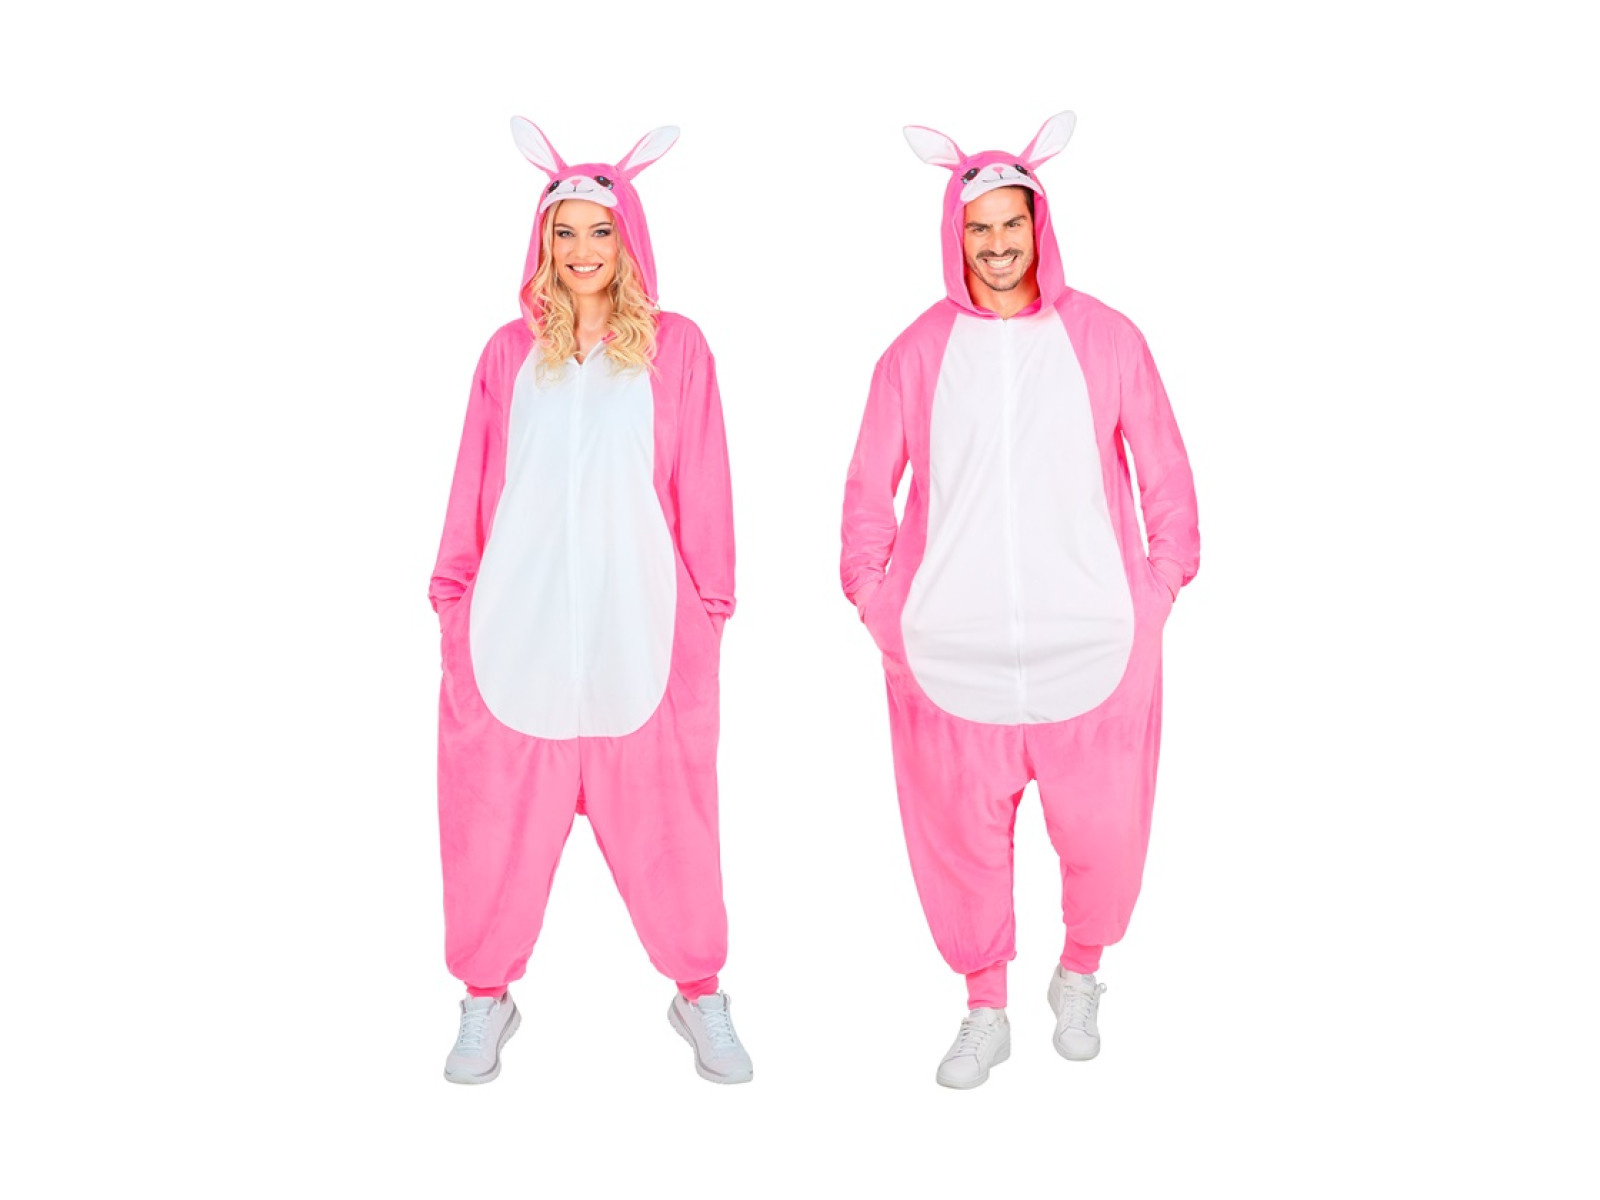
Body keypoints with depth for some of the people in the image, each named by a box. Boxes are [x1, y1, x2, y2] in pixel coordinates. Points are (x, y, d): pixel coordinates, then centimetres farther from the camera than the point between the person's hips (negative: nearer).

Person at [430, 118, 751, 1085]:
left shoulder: (674, 346, 3)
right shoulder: (512, 352, 9)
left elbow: (701, 486, 4)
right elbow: (474, 484, 11)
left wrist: (711, 600, 2)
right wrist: (455, 589, 10)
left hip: (637, 622, -1)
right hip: (517, 618, 2)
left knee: (663, 808, 5)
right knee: (499, 807, 6)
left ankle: (701, 996, 22)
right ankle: (487, 998, 24)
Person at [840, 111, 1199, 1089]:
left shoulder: (1105, 339, 3)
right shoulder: (918, 353, 5)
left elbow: (1166, 470, 10)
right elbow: (870, 486, 11)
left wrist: (1163, 585, 6)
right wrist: (875, 596, 5)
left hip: (1092, 639, 0)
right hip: (950, 645, 1)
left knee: (1101, 831, 5)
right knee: (962, 832, 6)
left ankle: (1080, 975, 35)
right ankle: (985, 1012, 27)